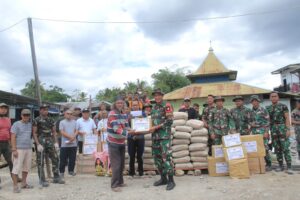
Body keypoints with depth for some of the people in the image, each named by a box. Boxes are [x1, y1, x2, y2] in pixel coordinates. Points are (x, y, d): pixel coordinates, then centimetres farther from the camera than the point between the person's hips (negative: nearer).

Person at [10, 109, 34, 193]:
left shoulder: (30, 124, 12)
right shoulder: (16, 124, -5)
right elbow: (13, 137, -9)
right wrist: (14, 149, -15)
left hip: (28, 149, 6)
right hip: (19, 149, -6)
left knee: (26, 167, 12)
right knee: (17, 168, -5)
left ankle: (24, 183, 24)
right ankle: (15, 186, 3)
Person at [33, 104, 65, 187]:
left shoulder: (51, 120, 12)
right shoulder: (36, 120, -4)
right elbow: (34, 133, -7)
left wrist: (56, 142, 5)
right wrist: (38, 144, -15)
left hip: (50, 142, 5)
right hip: (41, 142, -5)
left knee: (55, 159, 6)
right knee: (40, 162, 1)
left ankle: (56, 177, 17)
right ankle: (42, 180, 12)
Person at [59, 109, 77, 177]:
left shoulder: (74, 122, 10)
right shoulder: (62, 122, 2)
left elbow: (76, 131, 6)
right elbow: (62, 132, -6)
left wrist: (73, 137, -12)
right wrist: (70, 137, -14)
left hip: (73, 144, 2)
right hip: (65, 144, -2)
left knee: (72, 159, 8)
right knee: (63, 159, 3)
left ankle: (71, 170, 23)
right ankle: (62, 172, 15)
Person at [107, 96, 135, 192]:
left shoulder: (124, 114, 7)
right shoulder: (112, 114, -18)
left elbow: (126, 126, 3)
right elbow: (116, 128, -28)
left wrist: (131, 130, -17)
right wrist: (127, 132, -35)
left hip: (122, 142, 8)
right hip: (113, 143, -7)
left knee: (122, 163, 15)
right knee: (116, 164, -5)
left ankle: (120, 182, 29)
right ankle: (114, 185, 6)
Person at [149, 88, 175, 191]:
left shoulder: (167, 106, -6)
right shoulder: (154, 107, 15)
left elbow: (169, 121, -14)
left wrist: (156, 127, -16)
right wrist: (151, 127, 4)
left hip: (164, 135, -7)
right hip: (155, 136, 8)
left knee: (166, 157, -9)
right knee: (157, 157, 10)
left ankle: (171, 180, 1)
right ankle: (163, 178, 23)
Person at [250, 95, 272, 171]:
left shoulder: (263, 110, -5)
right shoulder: (251, 112, 10)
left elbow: (268, 122, -8)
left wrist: (266, 132, -15)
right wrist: (250, 131, 12)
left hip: (262, 131, -5)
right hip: (254, 132, 5)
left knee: (265, 148, -5)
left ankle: (269, 165, 5)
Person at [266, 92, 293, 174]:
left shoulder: (283, 106, -1)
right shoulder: (268, 108, 11)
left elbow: (287, 118, -5)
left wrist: (288, 129, -14)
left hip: (282, 129, -4)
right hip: (273, 131, 4)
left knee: (285, 148, -7)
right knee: (277, 149, 8)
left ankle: (289, 167, -2)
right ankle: (281, 165, 17)